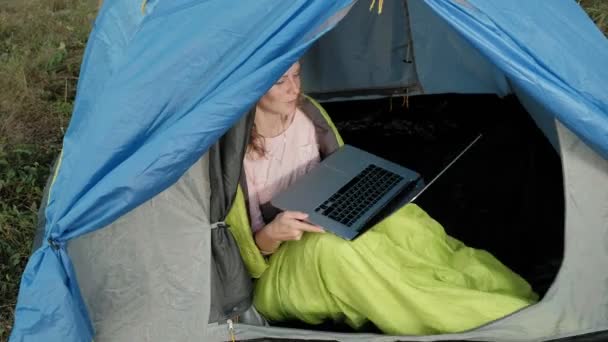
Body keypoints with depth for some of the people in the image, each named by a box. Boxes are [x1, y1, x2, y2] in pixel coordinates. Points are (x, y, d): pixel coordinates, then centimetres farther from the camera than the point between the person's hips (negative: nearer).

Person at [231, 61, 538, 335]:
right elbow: (245, 251, -15)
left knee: (395, 218, -26)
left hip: (315, 237, 6)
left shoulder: (303, 119, -3)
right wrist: (271, 234, -36)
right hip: (270, 272, -5)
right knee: (328, 247, -40)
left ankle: (518, 297, -27)